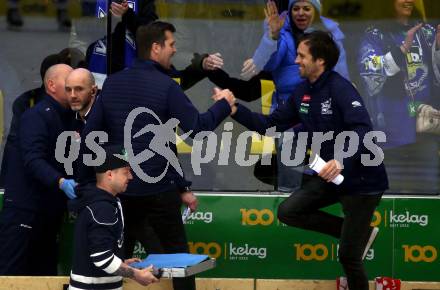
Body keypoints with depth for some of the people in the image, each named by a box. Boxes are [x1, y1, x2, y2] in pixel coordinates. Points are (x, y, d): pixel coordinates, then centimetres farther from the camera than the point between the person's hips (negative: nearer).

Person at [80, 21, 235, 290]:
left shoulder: (112, 83, 3)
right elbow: (198, 127, -16)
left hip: (119, 187, 5)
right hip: (158, 188, -5)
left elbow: (90, 133, 2)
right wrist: (223, 104, 1)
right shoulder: (166, 86, -13)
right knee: (176, 253, 8)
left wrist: (87, 181, 10)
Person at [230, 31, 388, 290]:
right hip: (329, 177, 8)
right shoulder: (303, 92, 4)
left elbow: (363, 130, -34)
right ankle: (359, 233, 8)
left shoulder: (340, 89, -21)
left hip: (363, 180, -8)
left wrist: (342, 161, -49)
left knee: (348, 256, -5)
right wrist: (236, 110, 0)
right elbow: (272, 124, 11)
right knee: (288, 211, -4)